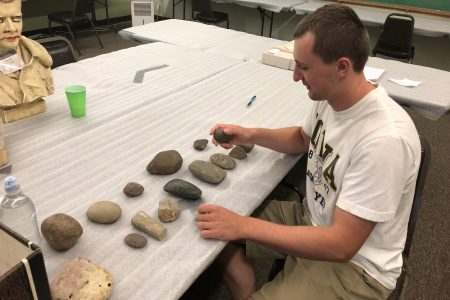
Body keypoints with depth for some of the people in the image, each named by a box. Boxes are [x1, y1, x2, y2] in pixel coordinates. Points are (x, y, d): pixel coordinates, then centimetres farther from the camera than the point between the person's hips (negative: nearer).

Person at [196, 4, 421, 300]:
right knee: (220, 236, 4)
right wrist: (251, 135, -2)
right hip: (313, 219, 7)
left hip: (354, 266, -7)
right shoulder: (329, 96, -8)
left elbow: (341, 245, -29)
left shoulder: (384, 139, -32)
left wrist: (244, 226, -28)